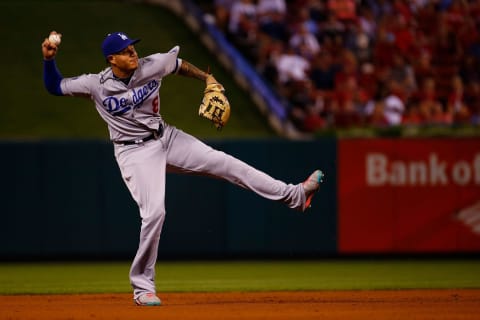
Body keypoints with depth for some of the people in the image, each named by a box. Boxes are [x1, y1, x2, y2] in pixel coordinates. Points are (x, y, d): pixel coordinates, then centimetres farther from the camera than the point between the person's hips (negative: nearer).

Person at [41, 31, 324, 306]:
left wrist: (207, 78, 9)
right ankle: (142, 287, -5)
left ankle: (295, 196, 1)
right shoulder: (96, 85, -15)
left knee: (224, 162, -3)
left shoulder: (152, 65, -7)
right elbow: (55, 86, -7)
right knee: (154, 213, -19)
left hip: (165, 137, 4)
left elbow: (179, 63, 14)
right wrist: (50, 60, -22)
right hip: (135, 153, -4)